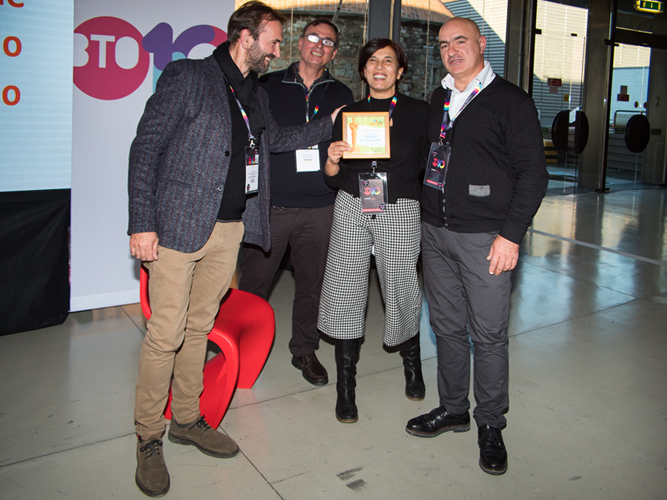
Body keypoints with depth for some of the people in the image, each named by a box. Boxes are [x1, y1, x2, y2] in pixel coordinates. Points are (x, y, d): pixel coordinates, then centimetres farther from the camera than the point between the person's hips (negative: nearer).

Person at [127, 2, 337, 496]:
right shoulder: (187, 77, -5)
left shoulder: (256, 95, 16)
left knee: (199, 327, 14)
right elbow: (145, 149, -8)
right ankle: (149, 439, 13)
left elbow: (277, 138, 33)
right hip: (179, 227, -6)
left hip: (230, 230, 7)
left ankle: (188, 420, 28)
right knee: (166, 334, -4)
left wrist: (328, 125, 22)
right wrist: (142, 223, -14)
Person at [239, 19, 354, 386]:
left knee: (311, 283, 9)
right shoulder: (268, 86, 6)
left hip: (318, 208, 2)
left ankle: (304, 350, 26)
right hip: (269, 204, -1)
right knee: (253, 283, 3)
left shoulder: (341, 95, 12)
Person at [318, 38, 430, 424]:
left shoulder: (419, 112, 5)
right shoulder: (349, 114, 11)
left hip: (400, 211, -2)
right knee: (345, 294, -2)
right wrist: (333, 160, -9)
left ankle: (412, 365, 34)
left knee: (402, 292, 4)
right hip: (351, 209, 2)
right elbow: (334, 179, 10)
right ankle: (346, 387, 12)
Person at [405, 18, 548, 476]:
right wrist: (426, 216, 13)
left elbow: (533, 173, -7)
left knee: (488, 334, 1)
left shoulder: (512, 101, -3)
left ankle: (490, 425, 18)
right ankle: (453, 409, 29)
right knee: (447, 326, 13)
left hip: (486, 237, -5)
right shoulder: (437, 100, 15)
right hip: (435, 232, 6)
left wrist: (511, 234, -14)